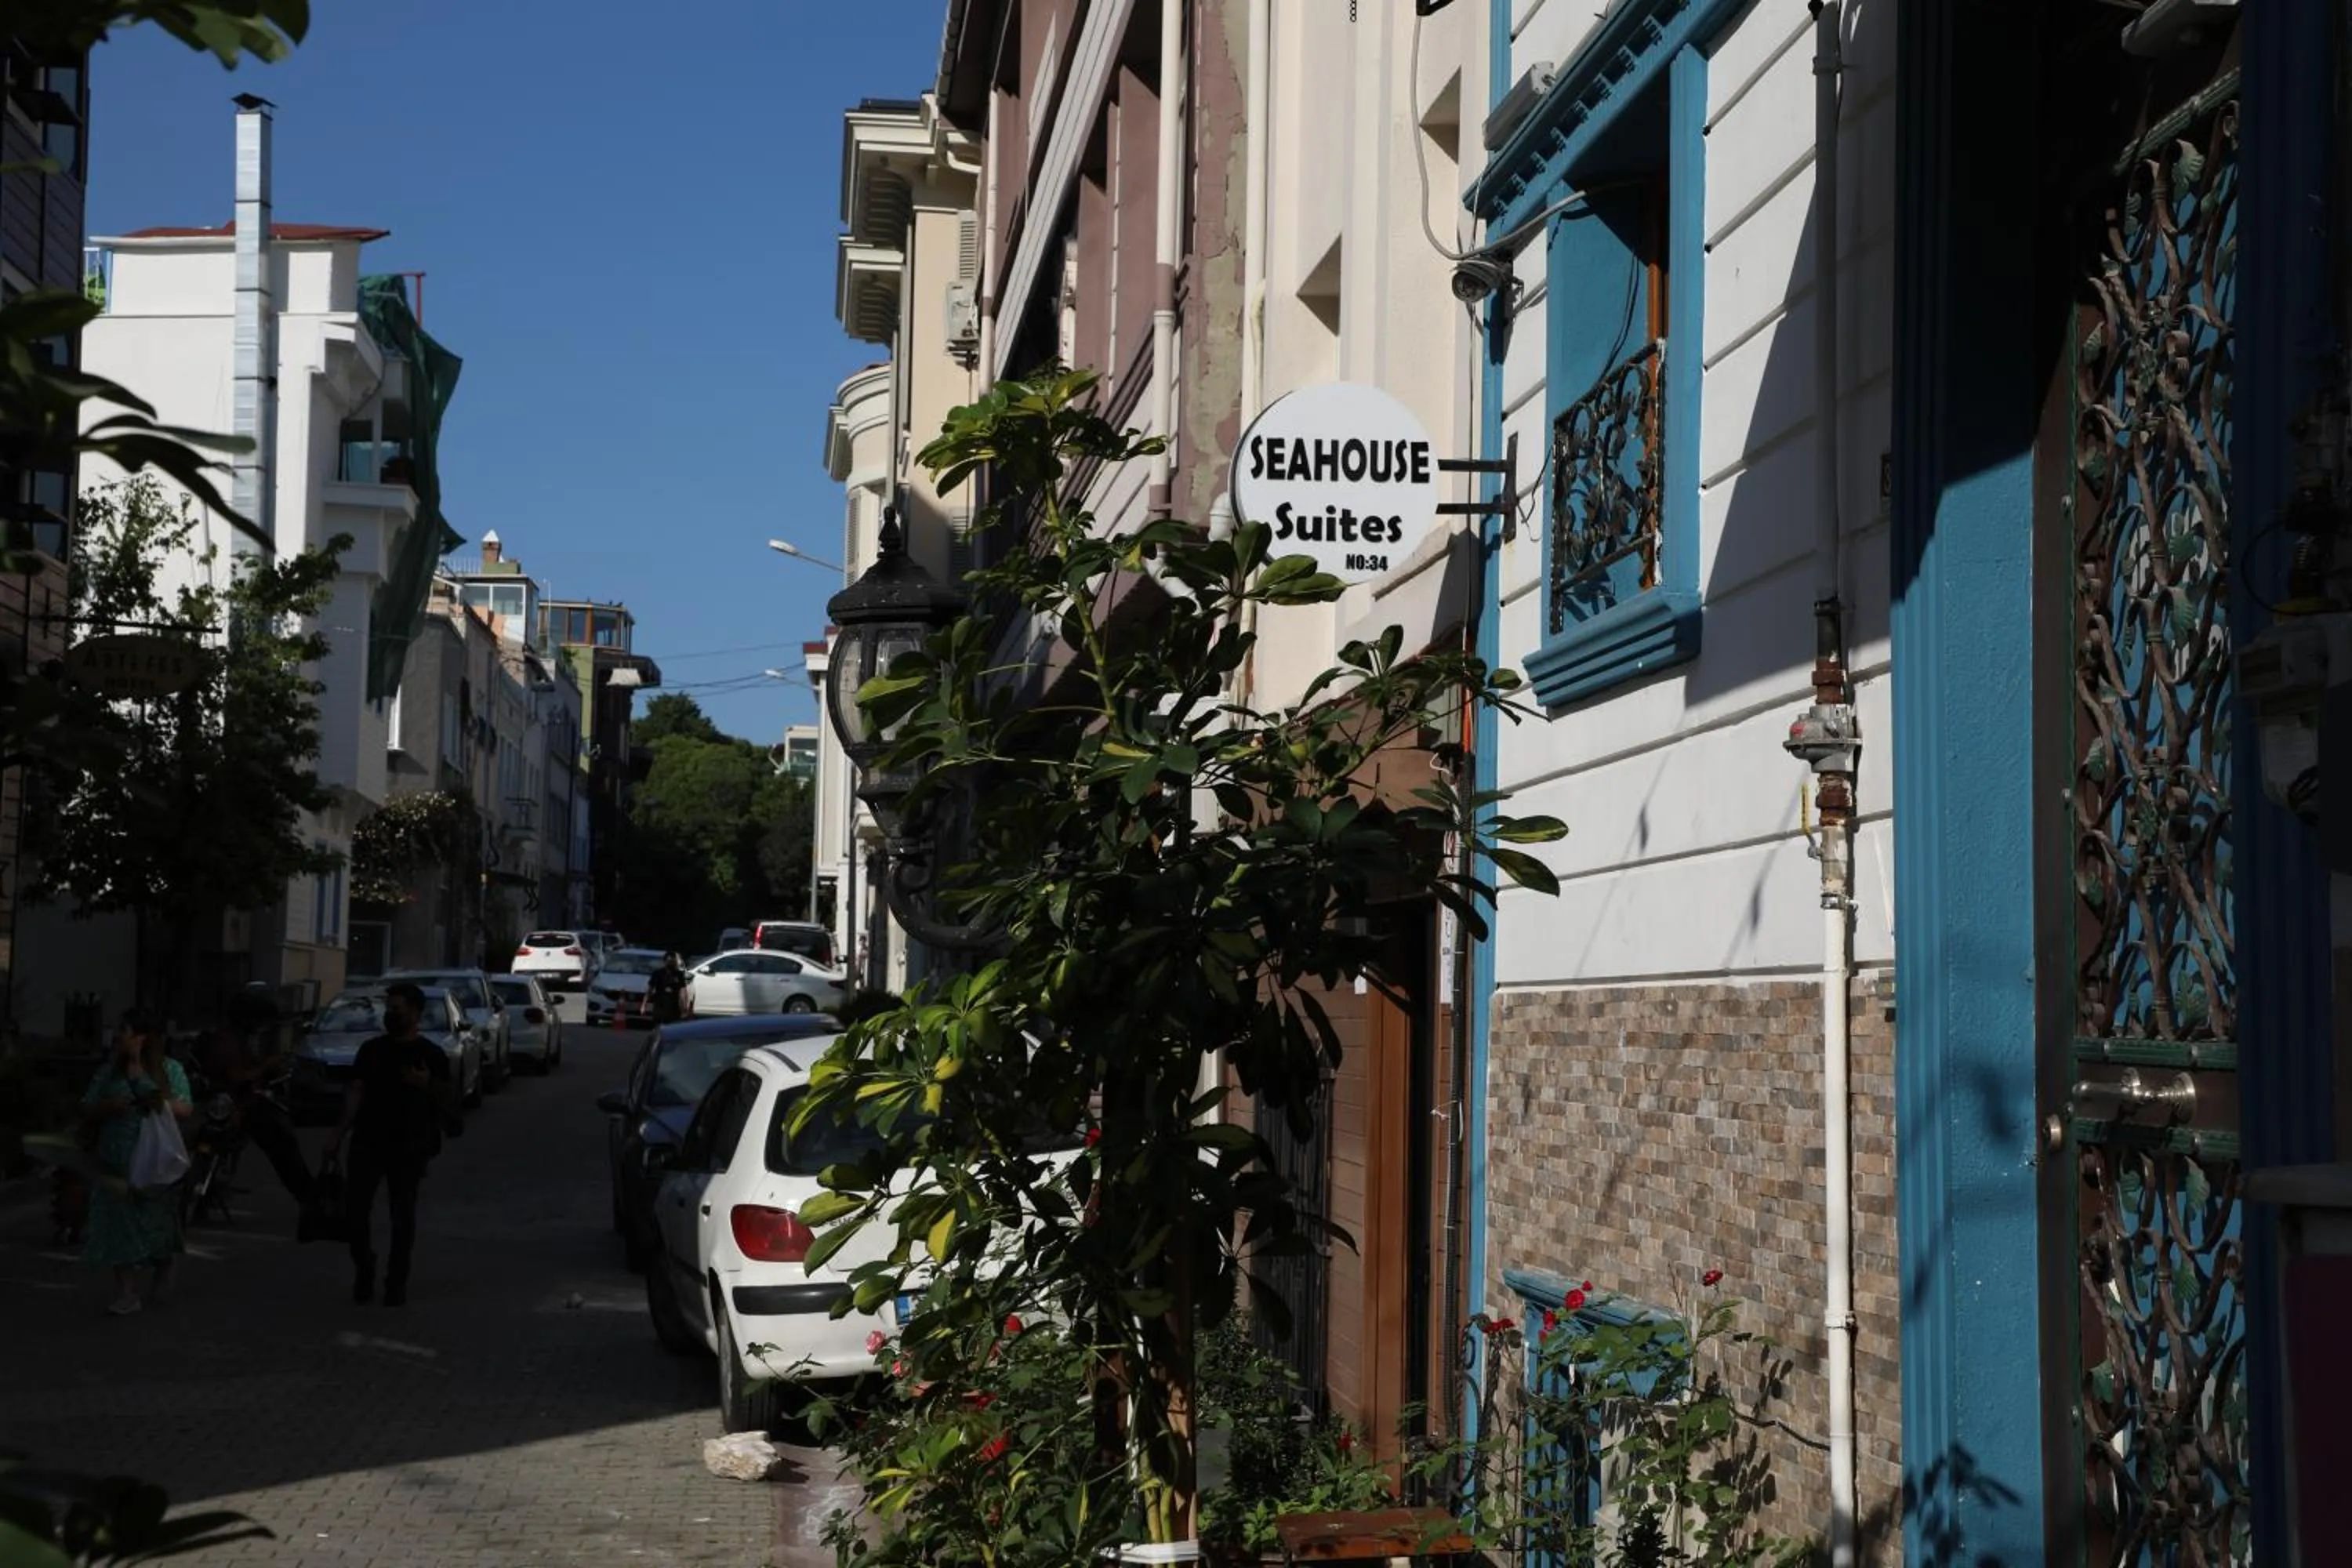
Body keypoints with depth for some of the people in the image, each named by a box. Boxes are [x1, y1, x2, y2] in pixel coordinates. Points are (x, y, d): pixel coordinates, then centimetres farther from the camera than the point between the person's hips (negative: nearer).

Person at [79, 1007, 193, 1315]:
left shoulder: (169, 1069, 0)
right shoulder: (109, 1071, 6)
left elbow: (186, 1110, -1)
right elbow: (87, 1111, 6)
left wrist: (166, 1104, -22)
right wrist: (107, 1107, -15)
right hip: (117, 1162, 2)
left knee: (156, 1221, 10)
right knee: (119, 1224, -4)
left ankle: (163, 1267, 39)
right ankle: (127, 1293, -1)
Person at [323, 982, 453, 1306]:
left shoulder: (431, 1055, 0)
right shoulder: (371, 1050, 10)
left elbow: (447, 1104, 0)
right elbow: (355, 1093, 9)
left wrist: (427, 1085, -20)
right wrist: (340, 1133, 1)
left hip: (408, 1147, -2)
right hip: (367, 1142, 3)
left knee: (402, 1215, 2)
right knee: (354, 1210, -4)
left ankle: (396, 1282, 12)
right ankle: (363, 1268, 19)